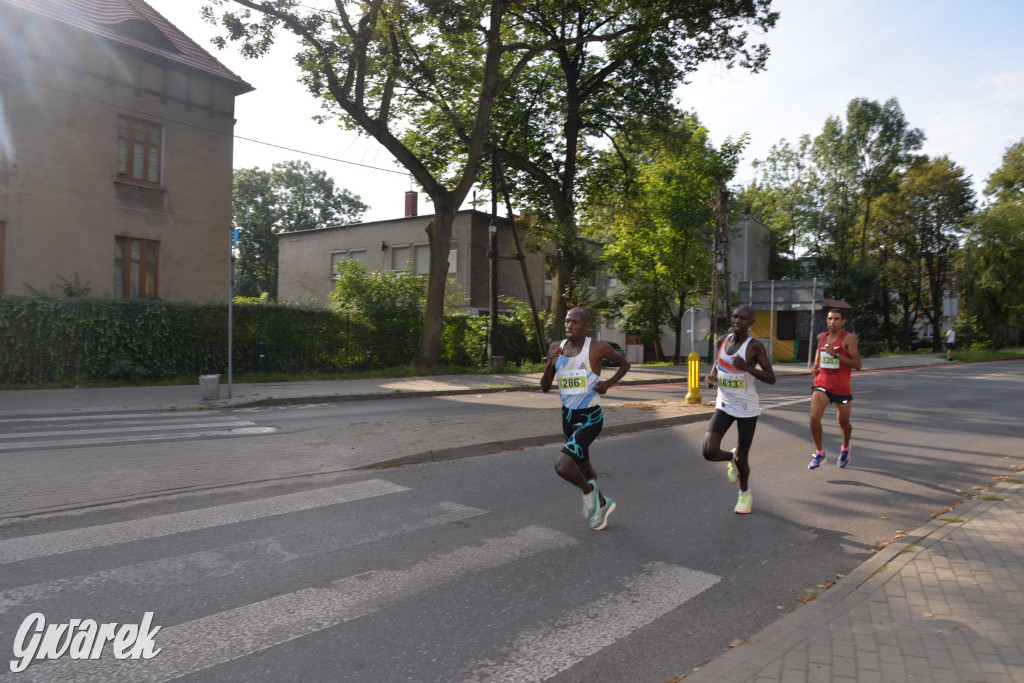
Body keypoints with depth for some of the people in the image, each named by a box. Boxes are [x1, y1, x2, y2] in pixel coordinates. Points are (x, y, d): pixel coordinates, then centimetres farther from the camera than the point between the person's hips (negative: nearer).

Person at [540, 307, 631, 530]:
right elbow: (545, 387, 1)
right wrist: (550, 364, -17)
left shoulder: (597, 348, -14)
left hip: (590, 418, -6)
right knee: (582, 465, 22)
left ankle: (589, 491, 10)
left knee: (562, 466, -21)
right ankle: (601, 503, 48)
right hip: (568, 415, 6)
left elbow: (624, 363, 3)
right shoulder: (557, 348, -1)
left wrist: (608, 383, -13)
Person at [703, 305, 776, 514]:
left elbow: (771, 378, -13)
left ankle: (745, 494, 37)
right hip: (724, 405, 4)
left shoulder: (754, 345, -14)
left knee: (742, 457, 7)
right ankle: (732, 458, 25)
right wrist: (710, 376, -2)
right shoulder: (725, 339, 1)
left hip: (747, 408, -4)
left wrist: (747, 367, -28)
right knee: (709, 452, -12)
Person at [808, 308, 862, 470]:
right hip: (821, 384, 3)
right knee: (814, 417, -16)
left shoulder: (848, 339, -11)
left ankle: (845, 449, 44)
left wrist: (836, 354, -25)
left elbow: (857, 364, -17)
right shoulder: (821, 337, 4)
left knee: (843, 421, 14)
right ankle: (819, 453, 2)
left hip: (841, 387, -3)